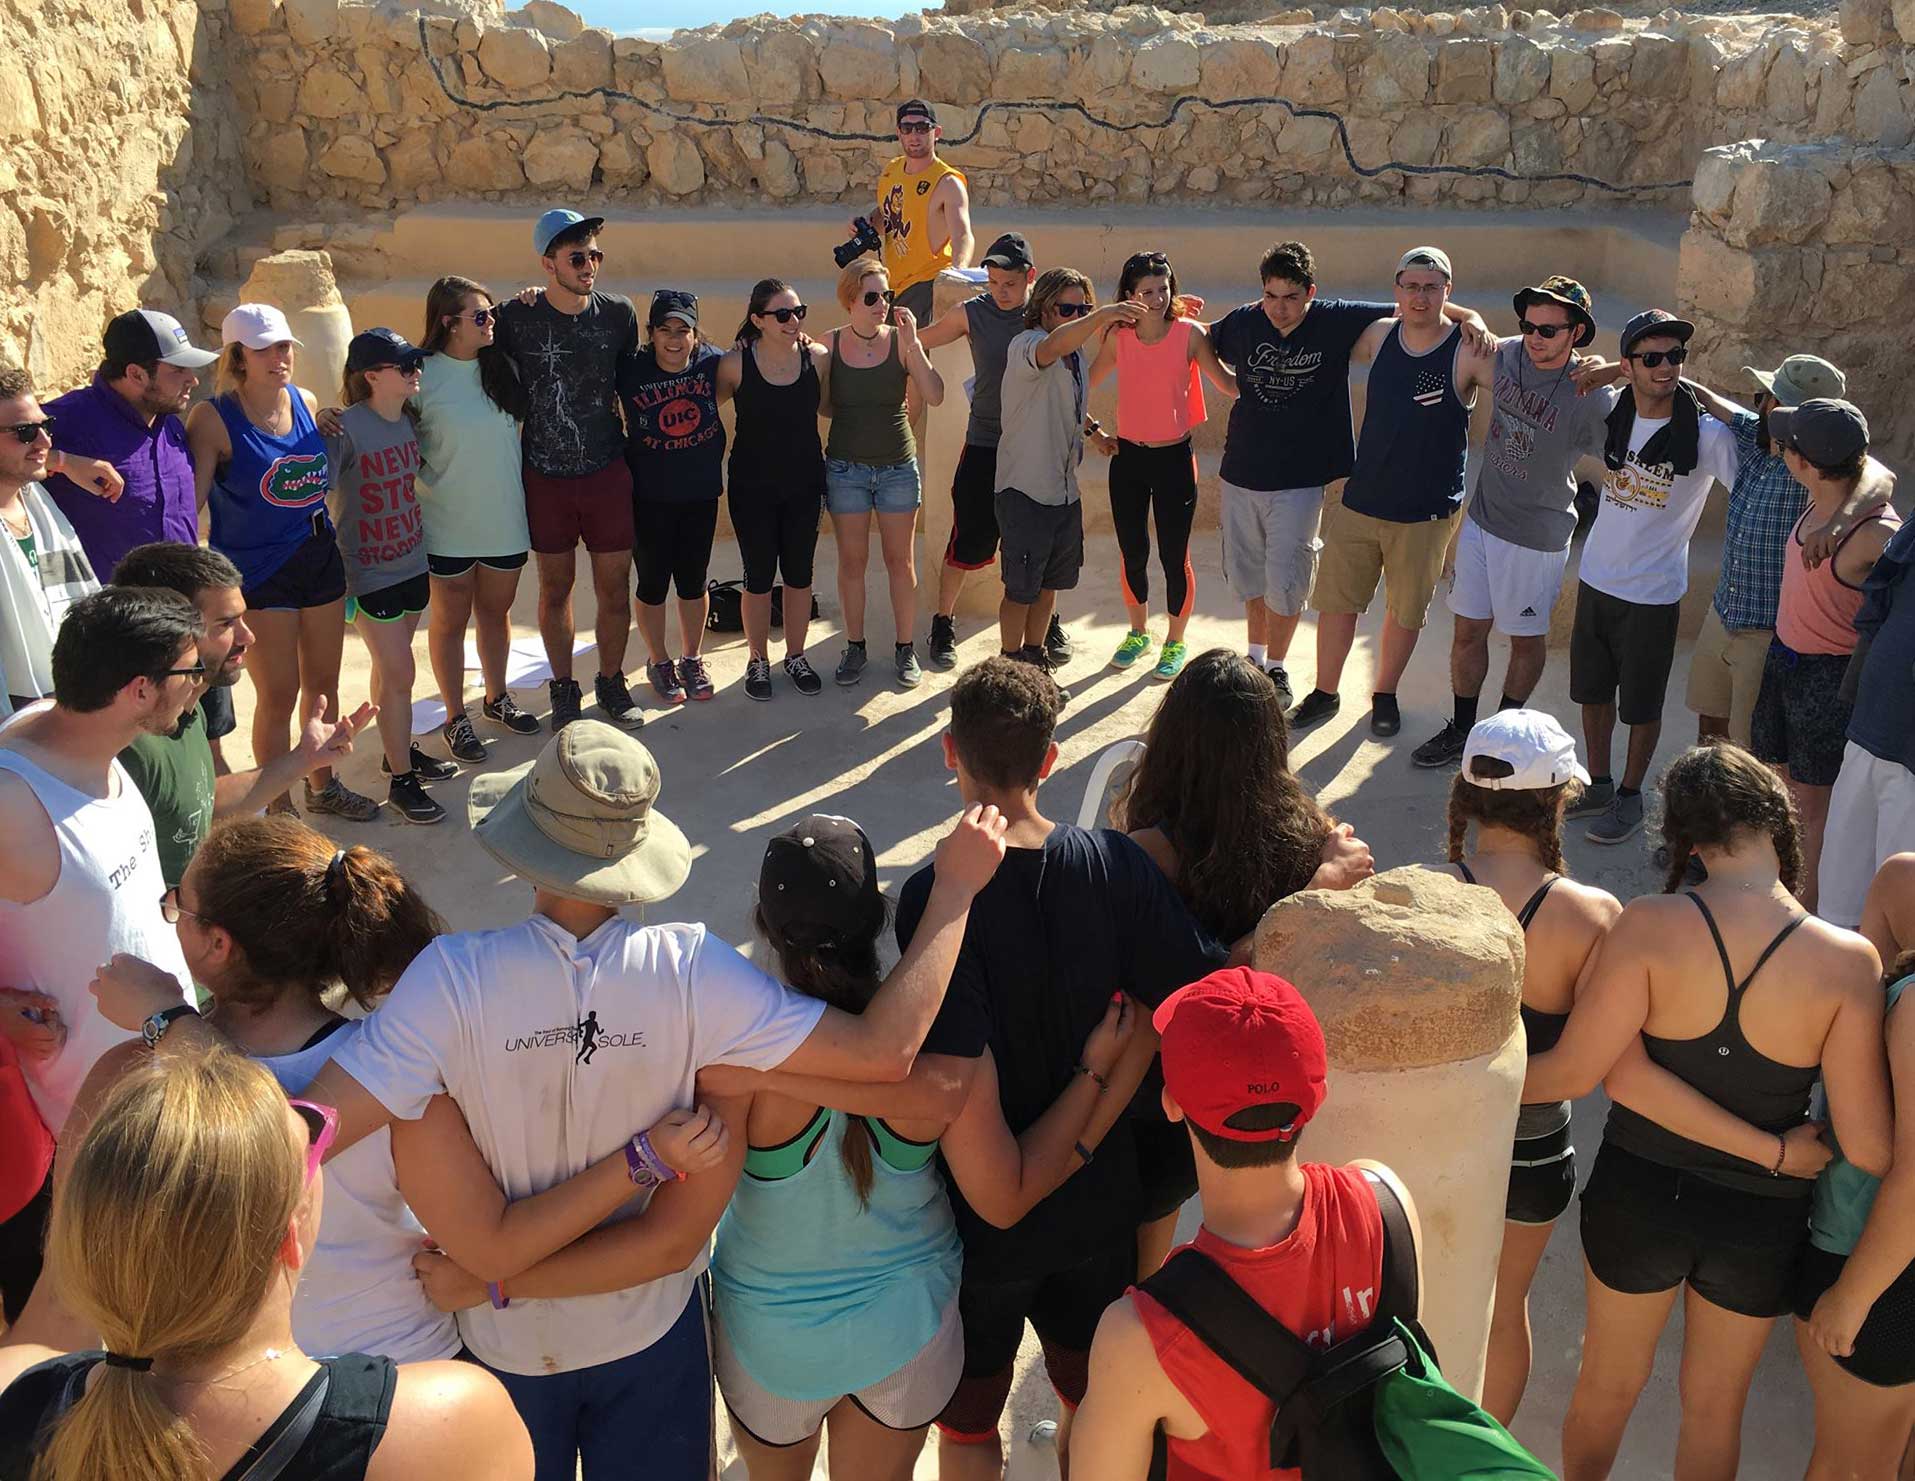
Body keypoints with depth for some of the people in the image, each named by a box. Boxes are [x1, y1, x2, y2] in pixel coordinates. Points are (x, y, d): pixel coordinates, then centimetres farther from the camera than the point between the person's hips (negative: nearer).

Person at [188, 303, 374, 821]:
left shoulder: (307, 403, 3)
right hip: (258, 572, -5)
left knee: (322, 685, 16)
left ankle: (322, 785, 35)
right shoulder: (214, 418, -14)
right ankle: (279, 809, 17)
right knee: (278, 696, 1)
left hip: (320, 560, 5)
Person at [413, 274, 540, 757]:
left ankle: (497, 698, 39)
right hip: (448, 523, -4)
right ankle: (456, 718, 23)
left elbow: (526, 419, 17)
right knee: (450, 620, 10)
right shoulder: (421, 374, -13)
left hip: (505, 518, 4)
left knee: (496, 611, 20)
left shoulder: (504, 365, 1)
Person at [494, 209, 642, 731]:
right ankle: (563, 688, 27)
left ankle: (611, 683, 26)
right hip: (545, 477, -1)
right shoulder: (516, 318, -9)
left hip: (608, 473, 1)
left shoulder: (619, 313, -3)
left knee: (614, 589, 6)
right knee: (555, 588, 11)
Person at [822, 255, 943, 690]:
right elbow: (822, 405, 8)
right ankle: (855, 647, 21)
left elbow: (934, 397, -16)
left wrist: (912, 343, -21)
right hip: (846, 468, 0)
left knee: (901, 561, 6)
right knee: (852, 560, 7)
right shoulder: (830, 344, -3)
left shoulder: (901, 341, -5)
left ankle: (906, 649, 18)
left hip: (898, 467, 0)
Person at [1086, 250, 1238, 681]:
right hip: (1128, 456, 3)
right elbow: (1082, 386, 11)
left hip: (1175, 456, -3)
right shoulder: (1118, 337, -1)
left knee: (1174, 557, 2)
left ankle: (1176, 642, 22)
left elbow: (1229, 384, -9)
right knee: (1133, 554, 12)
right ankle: (1138, 633, 34)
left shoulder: (1190, 333, -8)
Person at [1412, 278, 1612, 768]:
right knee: (1468, 630, 13)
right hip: (1480, 520, 5)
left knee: (1527, 639, 13)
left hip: (1536, 538, -5)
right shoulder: (1503, 355, -6)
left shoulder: (1589, 398, -20)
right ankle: (1461, 729, 29)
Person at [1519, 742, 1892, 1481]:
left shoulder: (1650, 925, -23)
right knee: (1715, 1407, 28)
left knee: (1608, 1384, 26)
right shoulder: (1847, 961, -20)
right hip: (1760, 1223, 1)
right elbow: (1868, 1149, -18)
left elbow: (1574, 1072, -22)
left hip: (1639, 1194, -1)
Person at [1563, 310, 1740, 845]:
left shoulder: (1706, 435, -17)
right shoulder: (1615, 415, -2)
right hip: (1595, 579, 5)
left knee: (1641, 706, 9)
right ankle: (1597, 785, 35)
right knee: (1592, 691, 17)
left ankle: (1630, 798, 27)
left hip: (1653, 594, -5)